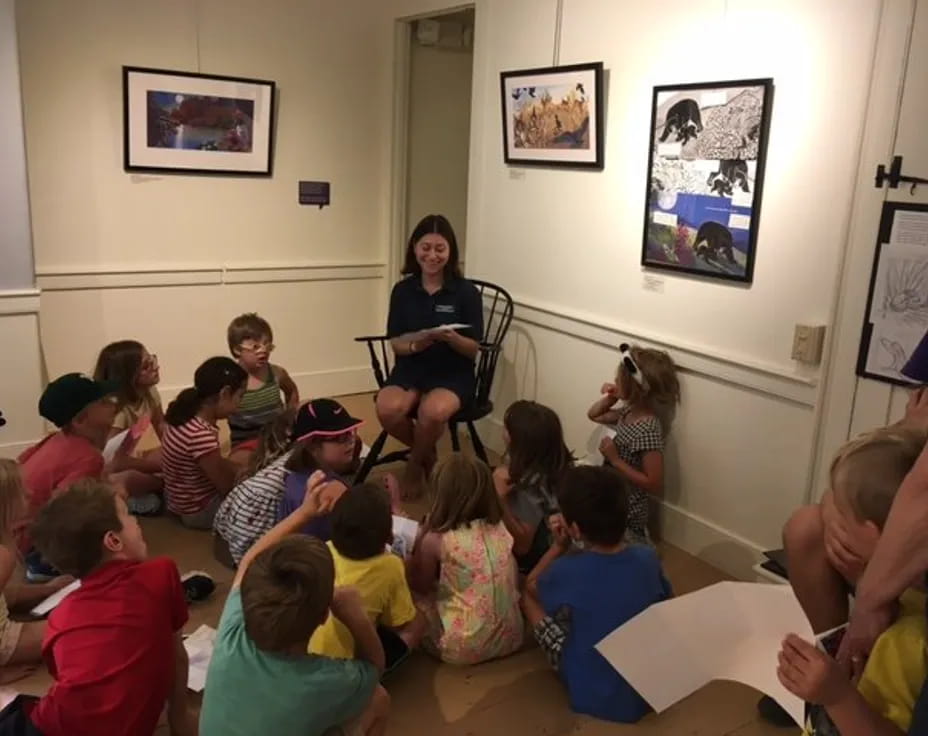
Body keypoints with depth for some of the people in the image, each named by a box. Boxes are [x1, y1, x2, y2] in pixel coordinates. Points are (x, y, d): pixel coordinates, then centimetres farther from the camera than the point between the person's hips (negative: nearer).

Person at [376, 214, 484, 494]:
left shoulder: (466, 292, -5)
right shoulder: (402, 290, 2)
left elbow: (473, 350, -4)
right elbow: (396, 343, 3)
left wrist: (451, 338, -25)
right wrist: (416, 344, -20)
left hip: (453, 374, -2)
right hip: (410, 371, 2)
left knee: (432, 411, -35)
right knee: (387, 409, -30)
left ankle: (416, 462, 0)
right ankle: (427, 455, 3)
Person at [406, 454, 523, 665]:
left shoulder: (436, 540, -14)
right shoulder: (499, 529, -1)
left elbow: (420, 586, 3)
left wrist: (421, 539, 6)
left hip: (464, 647, -5)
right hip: (509, 638, 6)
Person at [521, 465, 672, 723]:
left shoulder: (566, 571, -24)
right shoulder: (648, 558, -15)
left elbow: (530, 586, 0)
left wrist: (559, 547, 1)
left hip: (592, 697, -4)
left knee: (527, 596, 8)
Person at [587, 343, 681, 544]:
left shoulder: (648, 431, -29)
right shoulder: (629, 411, -5)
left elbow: (654, 485, -28)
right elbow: (594, 415, 13)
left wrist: (615, 459, -27)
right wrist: (609, 398, -6)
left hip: (628, 510, -8)